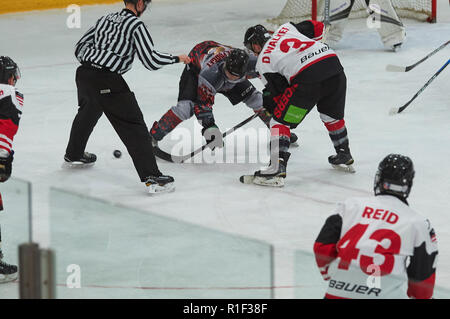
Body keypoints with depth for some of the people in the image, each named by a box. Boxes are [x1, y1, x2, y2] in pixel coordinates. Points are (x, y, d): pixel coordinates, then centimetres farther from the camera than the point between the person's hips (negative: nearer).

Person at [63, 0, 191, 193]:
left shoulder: (105, 19, 17)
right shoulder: (136, 25, -5)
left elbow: (81, 47, 20)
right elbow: (150, 59, -11)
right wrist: (177, 58, 4)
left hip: (83, 75, 8)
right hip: (107, 81, -8)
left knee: (89, 111, 36)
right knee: (134, 126, -6)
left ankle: (73, 155, 56)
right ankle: (151, 177, -14)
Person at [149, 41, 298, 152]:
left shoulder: (251, 64, -34)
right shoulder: (210, 73, -45)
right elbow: (203, 104, -37)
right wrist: (210, 128, -43)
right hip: (196, 68, -5)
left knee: (253, 97, -1)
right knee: (186, 106, -25)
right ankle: (152, 136, -15)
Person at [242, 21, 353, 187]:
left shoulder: (263, 61, 11)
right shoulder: (285, 29, 25)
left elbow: (279, 92, 9)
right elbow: (317, 27, 25)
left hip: (308, 77, -6)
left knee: (280, 121, 4)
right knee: (332, 115, 29)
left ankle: (278, 168, -7)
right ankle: (344, 157, 42)